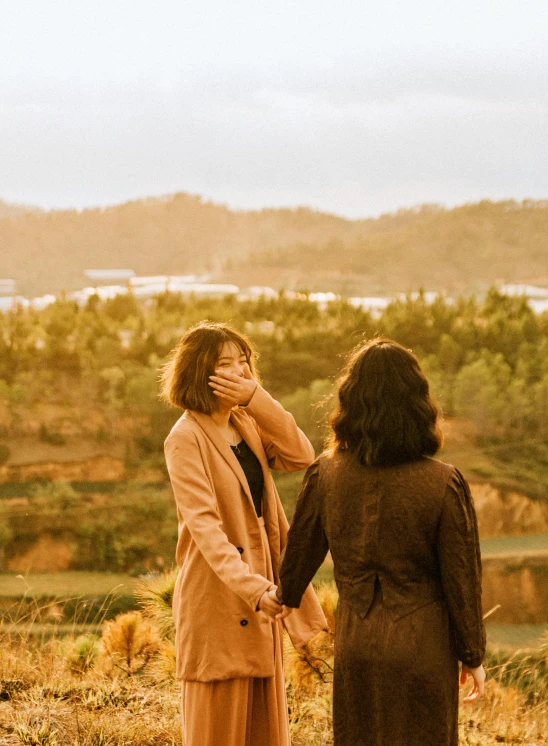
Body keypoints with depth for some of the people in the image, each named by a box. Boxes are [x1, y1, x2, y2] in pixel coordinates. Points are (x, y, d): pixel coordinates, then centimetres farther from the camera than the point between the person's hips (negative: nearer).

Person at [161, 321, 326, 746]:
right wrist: (251, 586, -35)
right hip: (217, 596, -7)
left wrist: (257, 398, -15)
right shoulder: (186, 438, -14)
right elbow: (203, 523, -24)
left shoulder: (247, 424, 10)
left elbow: (301, 456, -6)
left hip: (261, 591, 7)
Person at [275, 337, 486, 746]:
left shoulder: (325, 474, -6)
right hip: (423, 650, -3)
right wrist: (473, 656, 4)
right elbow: (461, 579, -9)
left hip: (355, 647, 3)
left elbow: (301, 553, 8)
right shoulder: (444, 484, -16)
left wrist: (285, 599, 30)